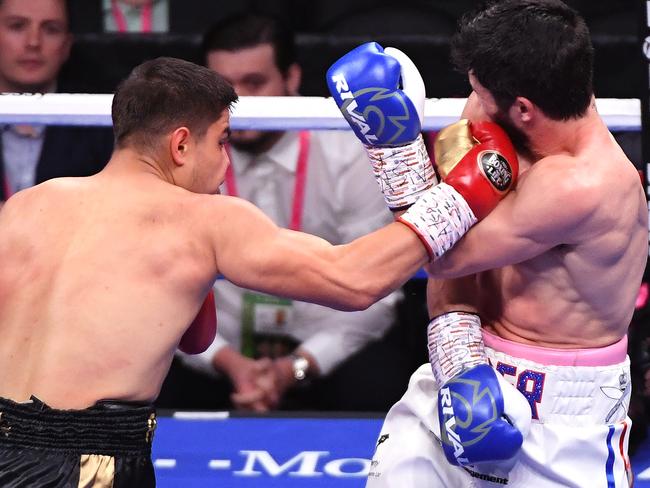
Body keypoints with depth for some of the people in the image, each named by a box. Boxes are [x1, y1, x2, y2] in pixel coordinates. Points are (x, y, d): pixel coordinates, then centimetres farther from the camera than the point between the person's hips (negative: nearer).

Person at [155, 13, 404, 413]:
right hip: (216, 360, 1)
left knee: (379, 392, -33)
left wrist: (296, 368, -21)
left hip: (329, 356, -1)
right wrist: (228, 362, -20)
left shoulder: (350, 158, -7)